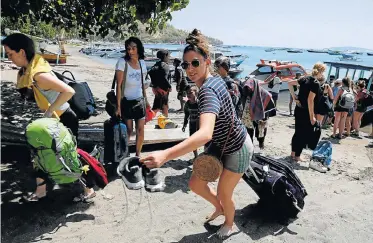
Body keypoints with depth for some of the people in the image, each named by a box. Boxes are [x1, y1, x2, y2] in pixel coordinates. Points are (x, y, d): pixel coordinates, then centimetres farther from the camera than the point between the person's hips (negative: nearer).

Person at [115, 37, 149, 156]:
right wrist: (118, 105, -15)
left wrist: (146, 100, 14)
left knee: (140, 130, 4)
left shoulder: (142, 63, 4)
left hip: (140, 101, 4)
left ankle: (138, 155, 20)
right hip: (127, 101, -4)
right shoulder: (122, 62, -10)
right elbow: (119, 85, -12)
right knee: (128, 130, 3)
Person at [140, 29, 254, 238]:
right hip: (221, 144, 8)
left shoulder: (207, 91, -35)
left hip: (237, 150, -8)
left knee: (224, 193, 12)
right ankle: (219, 208, 43)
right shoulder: (215, 80, -6)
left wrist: (166, 155, -63)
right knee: (196, 183, 12)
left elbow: (205, 133, -53)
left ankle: (230, 224, 46)